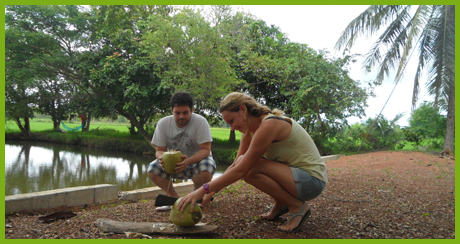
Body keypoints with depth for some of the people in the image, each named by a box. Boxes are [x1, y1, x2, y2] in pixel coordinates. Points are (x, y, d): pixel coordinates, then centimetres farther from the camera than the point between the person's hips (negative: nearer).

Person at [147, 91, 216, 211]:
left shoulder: (200, 122, -20)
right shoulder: (163, 123, -9)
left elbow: (205, 150, -23)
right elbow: (160, 150, -6)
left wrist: (188, 161, -41)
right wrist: (161, 157, -32)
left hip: (197, 159, -3)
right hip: (173, 162, 3)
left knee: (206, 171, -36)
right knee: (152, 170, -22)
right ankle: (176, 199, 1)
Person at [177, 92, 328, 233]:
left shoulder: (269, 125, -24)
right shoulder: (250, 129, 4)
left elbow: (240, 170, -27)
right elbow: (235, 165, 3)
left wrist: (204, 190, -24)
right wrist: (211, 191, -7)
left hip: (312, 180, -9)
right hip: (295, 173, 9)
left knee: (248, 166, -24)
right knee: (245, 162, 1)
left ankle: (297, 206, -8)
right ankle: (280, 204, 12)